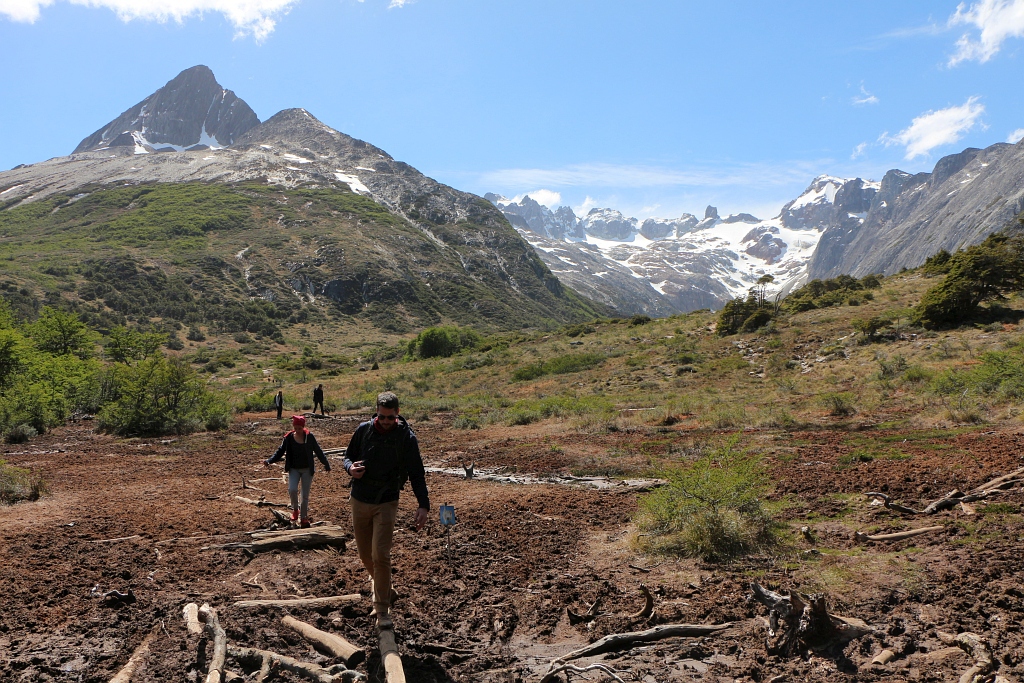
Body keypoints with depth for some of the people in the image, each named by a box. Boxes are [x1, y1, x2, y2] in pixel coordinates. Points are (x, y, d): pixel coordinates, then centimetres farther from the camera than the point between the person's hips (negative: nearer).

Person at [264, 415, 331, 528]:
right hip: (294, 469, 1)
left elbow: (318, 451, -2)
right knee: (292, 489, -21)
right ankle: (295, 510, 8)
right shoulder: (289, 438, -5)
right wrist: (269, 461, -19)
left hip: (307, 469, 0)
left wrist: (326, 464, -1)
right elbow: (280, 451, -3)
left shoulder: (309, 437, -8)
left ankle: (304, 518, 22)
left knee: (305, 495, 5)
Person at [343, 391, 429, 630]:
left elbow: (416, 474, -7)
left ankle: (382, 608, 1)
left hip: (386, 504, -3)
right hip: (359, 502, 4)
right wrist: (351, 467, -14)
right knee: (365, 554, 12)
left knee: (380, 555, -12)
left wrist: (423, 505, -16)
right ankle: (384, 588, 40)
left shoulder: (407, 438, -10)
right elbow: (349, 455, 11)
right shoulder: (364, 430, -3)